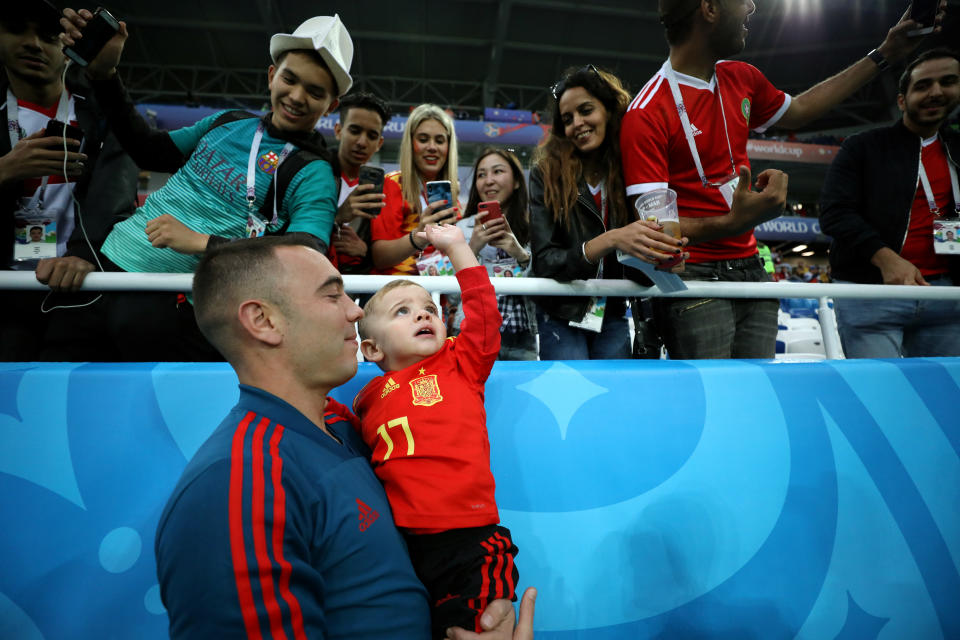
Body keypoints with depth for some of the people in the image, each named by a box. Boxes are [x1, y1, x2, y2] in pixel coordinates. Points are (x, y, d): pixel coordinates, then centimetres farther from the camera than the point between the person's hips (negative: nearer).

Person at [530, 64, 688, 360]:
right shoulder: (546, 175, -11)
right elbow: (544, 263, -18)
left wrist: (665, 257, -26)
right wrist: (609, 240, -33)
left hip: (613, 316, 2)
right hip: (562, 315, -2)